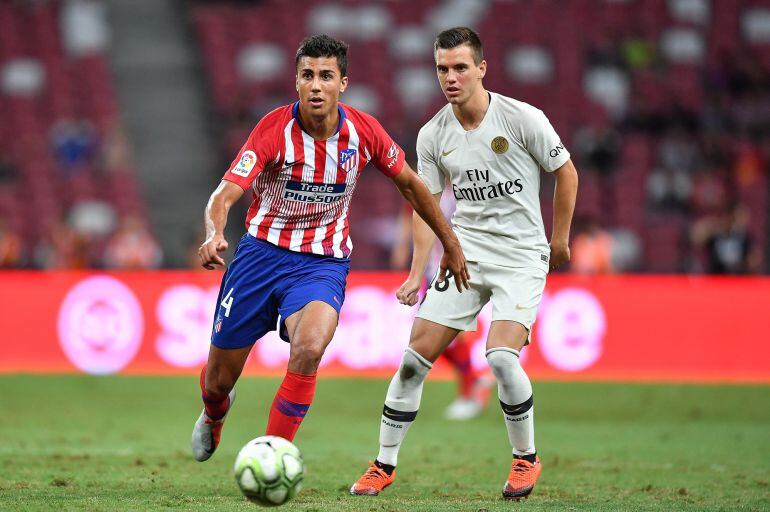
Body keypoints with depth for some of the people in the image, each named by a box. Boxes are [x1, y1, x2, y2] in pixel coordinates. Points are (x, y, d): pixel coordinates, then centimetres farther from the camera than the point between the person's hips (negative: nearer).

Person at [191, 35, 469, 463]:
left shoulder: (363, 131, -9)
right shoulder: (274, 130, -17)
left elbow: (410, 183, 9)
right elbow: (225, 194, -25)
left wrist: (451, 245, 15)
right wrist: (215, 235, -48)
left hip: (324, 263, 0)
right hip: (263, 252, 0)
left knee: (309, 348, -32)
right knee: (219, 379, 7)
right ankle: (214, 415, 48)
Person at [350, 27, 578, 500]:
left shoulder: (523, 119, -11)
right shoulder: (433, 135, 0)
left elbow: (566, 173, 2)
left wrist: (560, 239, 7)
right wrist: (417, 274, 0)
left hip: (522, 255, -4)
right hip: (465, 252, 4)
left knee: (502, 356, -22)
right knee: (415, 357, -4)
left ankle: (527, 459, 2)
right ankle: (385, 466, 9)